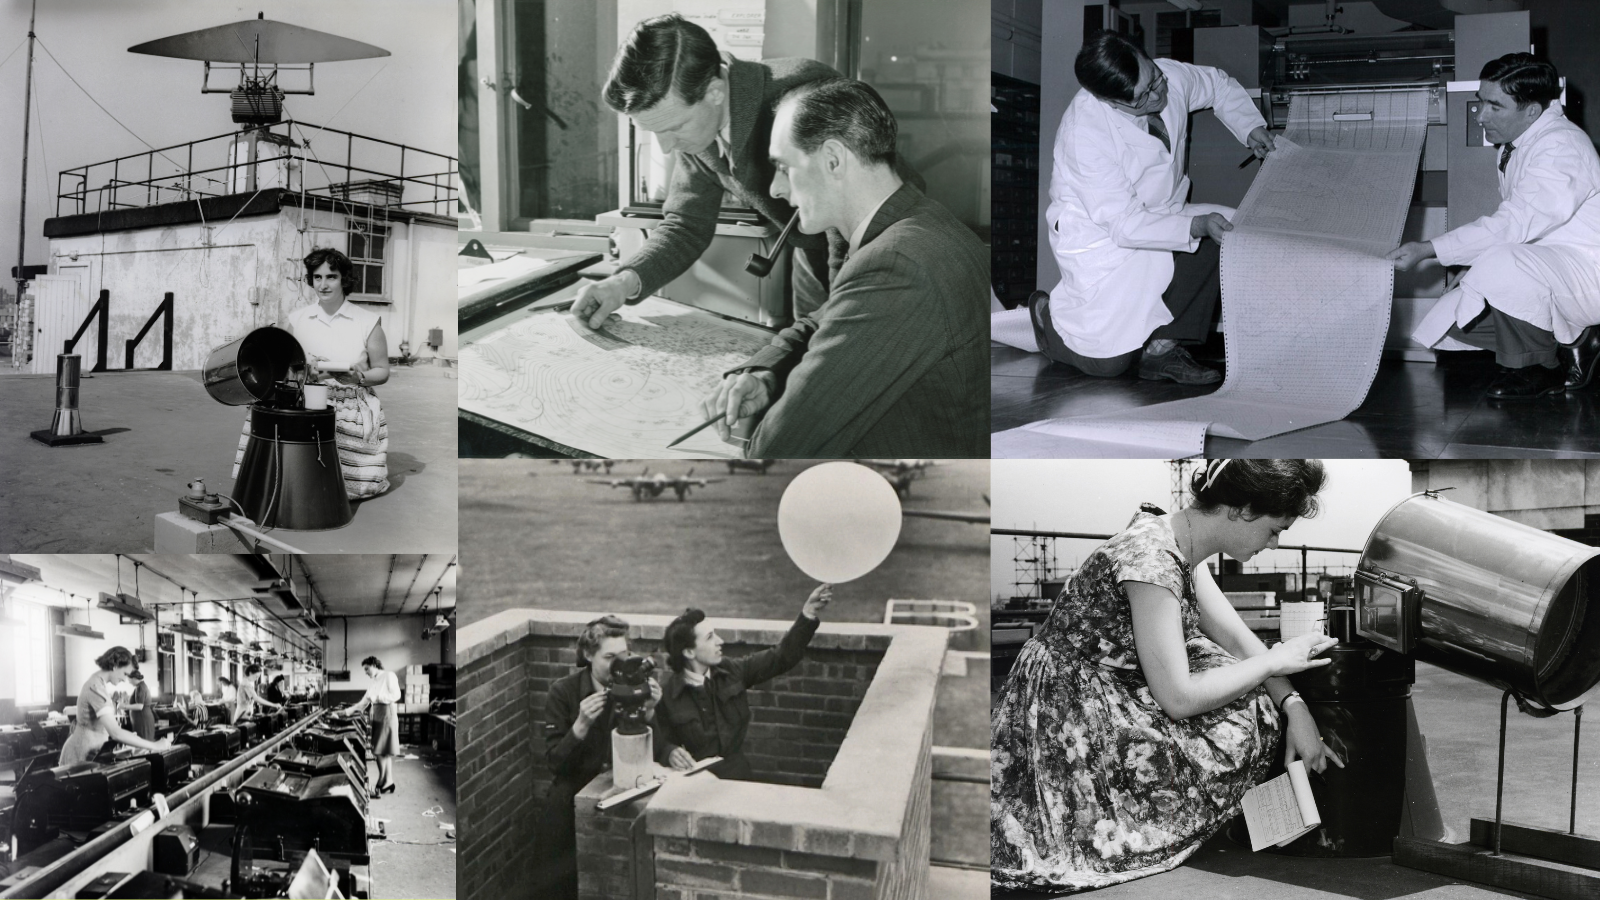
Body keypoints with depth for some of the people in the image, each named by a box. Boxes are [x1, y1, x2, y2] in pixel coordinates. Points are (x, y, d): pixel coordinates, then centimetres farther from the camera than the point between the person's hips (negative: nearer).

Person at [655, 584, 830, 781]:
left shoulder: (732, 672, 4)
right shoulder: (667, 694, -4)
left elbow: (781, 657, 4)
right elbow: (661, 743, 6)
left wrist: (808, 614, -4)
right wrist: (671, 752, -18)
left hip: (737, 777, 1)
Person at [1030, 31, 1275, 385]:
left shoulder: (1169, 77, -11)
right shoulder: (1085, 133, -30)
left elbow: (1218, 83, 15)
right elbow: (1125, 224, -28)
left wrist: (1250, 126, 0)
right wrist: (1196, 226, -34)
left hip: (1160, 213, 7)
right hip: (1102, 235, -7)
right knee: (1108, 360, -14)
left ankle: (1163, 346, -11)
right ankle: (1050, 313, 19)